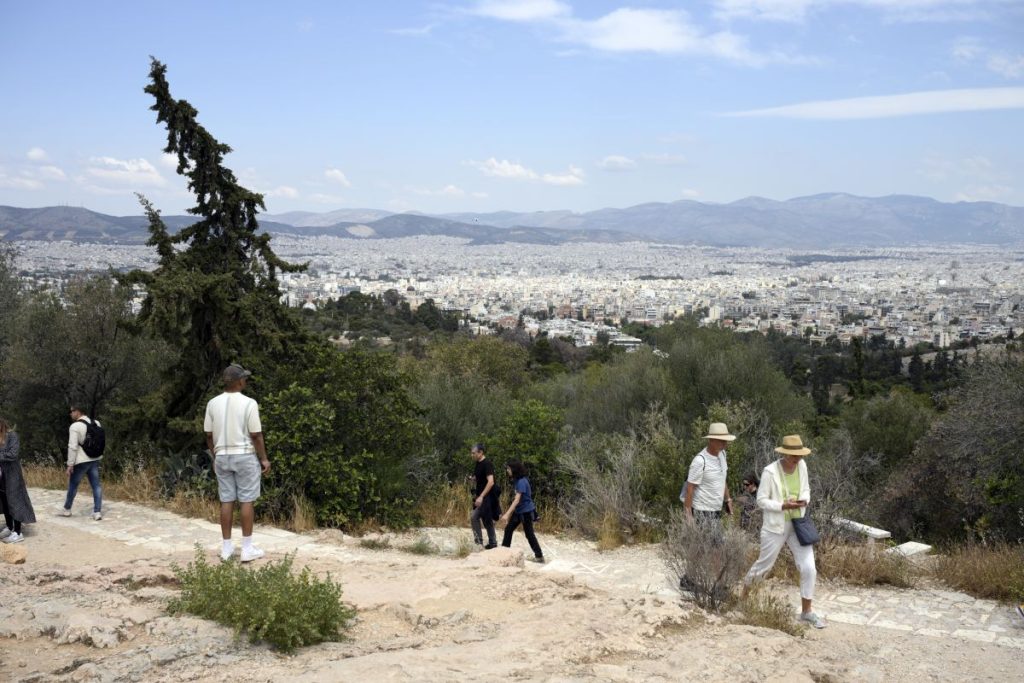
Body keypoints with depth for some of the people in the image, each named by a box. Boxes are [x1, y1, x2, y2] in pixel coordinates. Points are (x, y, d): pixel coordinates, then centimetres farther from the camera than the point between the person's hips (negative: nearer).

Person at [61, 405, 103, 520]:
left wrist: (70, 464, -14)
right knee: (96, 485, 5)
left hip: (81, 461, -6)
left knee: (73, 485, 12)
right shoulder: (96, 423, 6)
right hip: (95, 459, 6)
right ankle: (97, 512, 0)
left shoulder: (75, 426, -15)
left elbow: (72, 447, -18)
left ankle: (67, 509, 27)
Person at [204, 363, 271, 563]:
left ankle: (226, 547, 13)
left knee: (226, 501, 9)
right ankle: (247, 548, 4)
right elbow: (256, 435, -12)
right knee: (246, 501, 1)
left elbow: (209, 434, 6)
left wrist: (215, 457, 18)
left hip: (222, 457, 4)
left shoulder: (213, 403, 0)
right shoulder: (248, 403, -13)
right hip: (245, 456, -4)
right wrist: (264, 458, -2)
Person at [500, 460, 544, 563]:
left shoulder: (521, 482, -25)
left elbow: (517, 500, -32)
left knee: (529, 534, -1)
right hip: (518, 510, 9)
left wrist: (507, 514, -38)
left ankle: (539, 556, 7)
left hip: (526, 511, -9)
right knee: (508, 529, 11)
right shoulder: (516, 480, 4)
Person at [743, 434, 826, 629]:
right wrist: (784, 506, -26)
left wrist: (804, 501, -12)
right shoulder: (770, 472, -20)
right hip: (775, 526, -4)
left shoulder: (801, 465, -5)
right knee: (764, 565, 12)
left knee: (809, 568, -4)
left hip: (798, 524, 4)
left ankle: (807, 611, 11)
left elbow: (805, 489, 10)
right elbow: (761, 501, -14)